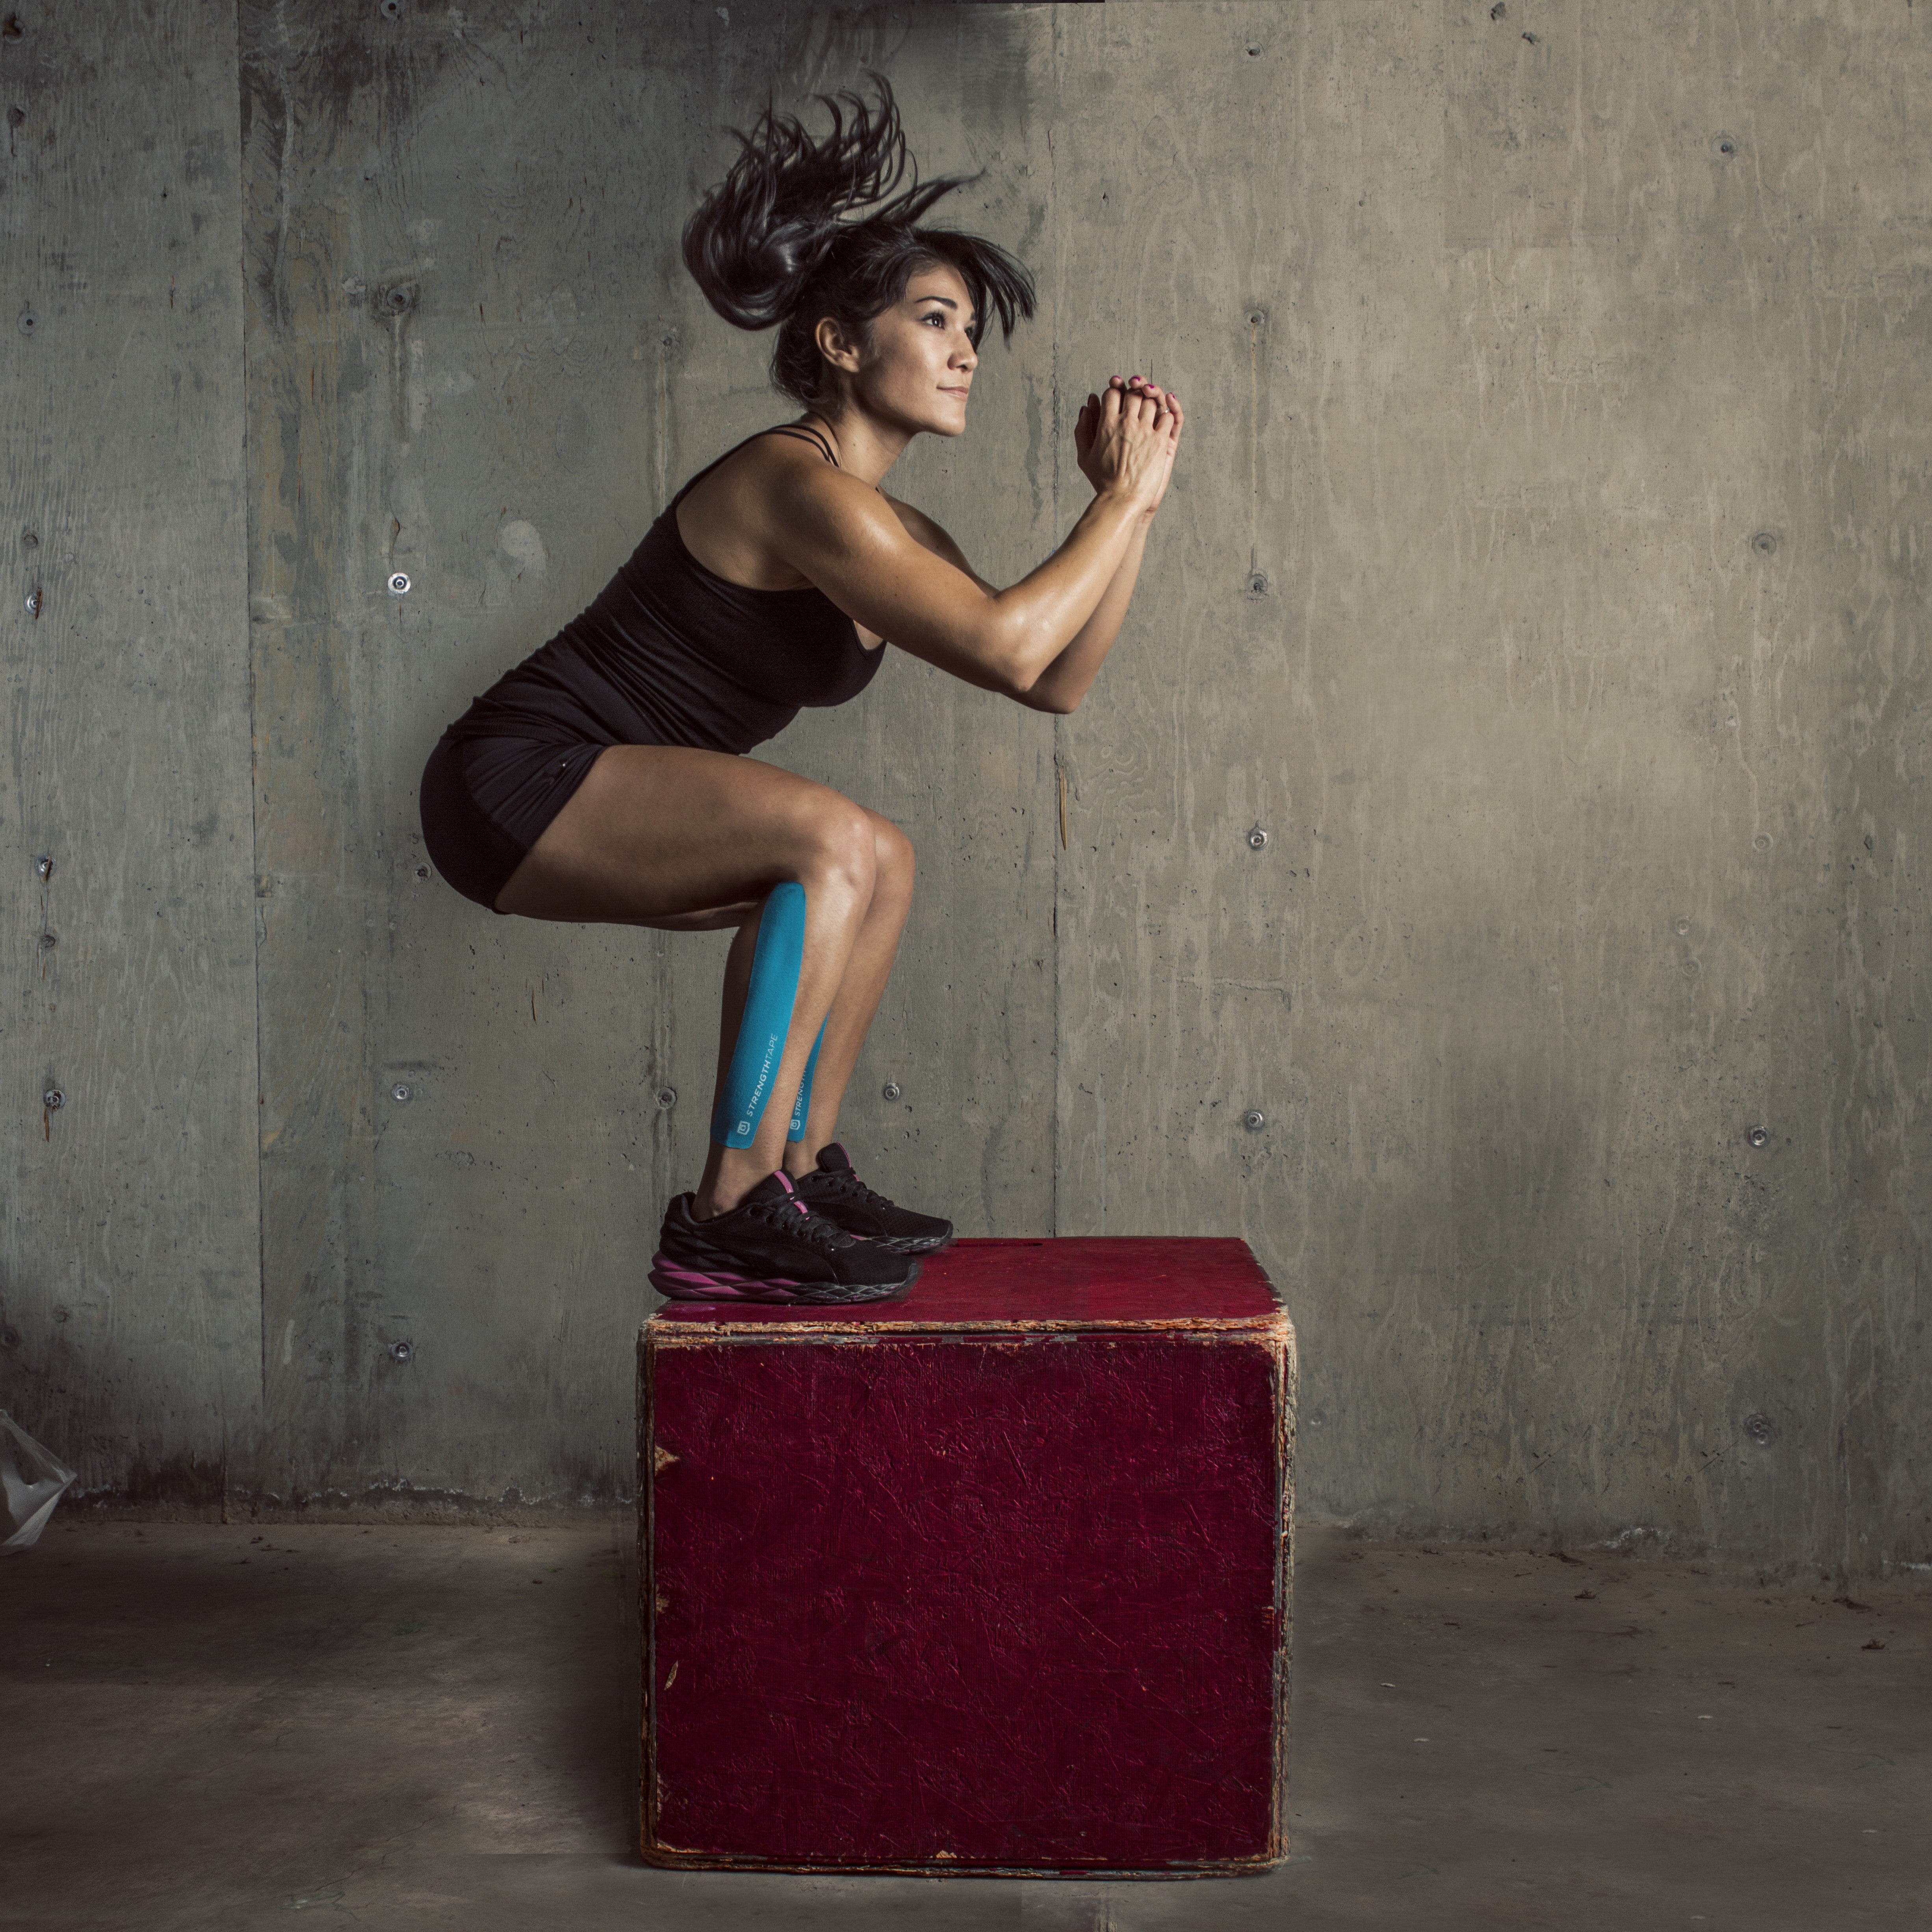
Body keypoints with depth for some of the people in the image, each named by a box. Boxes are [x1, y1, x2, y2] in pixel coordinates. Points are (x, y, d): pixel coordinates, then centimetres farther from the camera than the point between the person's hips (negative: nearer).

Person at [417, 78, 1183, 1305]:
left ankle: (804, 1169, 16)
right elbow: (1006, 646, -27)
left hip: (587, 809, 10)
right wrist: (1125, 499, -16)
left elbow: (1060, 682, 12)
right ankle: (728, 1223, -23)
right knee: (834, 841, -26)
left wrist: (1132, 498, 5)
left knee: (880, 868, 14)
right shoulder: (800, 486, -19)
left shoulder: (893, 533, 12)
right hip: (520, 783, -10)